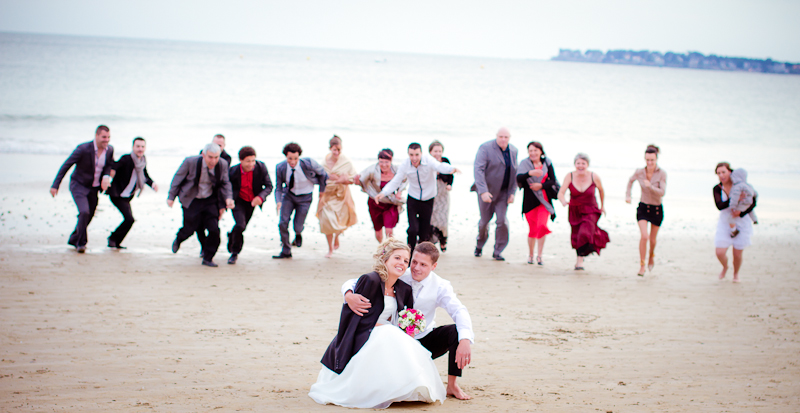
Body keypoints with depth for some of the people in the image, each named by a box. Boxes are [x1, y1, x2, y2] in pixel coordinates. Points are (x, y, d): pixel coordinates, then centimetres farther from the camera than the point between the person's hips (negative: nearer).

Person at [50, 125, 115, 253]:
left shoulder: (109, 150, -8)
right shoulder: (83, 149, -23)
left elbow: (109, 164, 13)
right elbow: (66, 166, -18)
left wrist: (106, 177, -9)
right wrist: (55, 185, -20)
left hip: (94, 188, 6)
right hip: (78, 185, -6)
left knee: (89, 216, 13)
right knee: (84, 212, -23)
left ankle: (73, 239, 36)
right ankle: (81, 242, -6)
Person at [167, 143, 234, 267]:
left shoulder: (223, 165, -13)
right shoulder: (190, 162, -21)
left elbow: (225, 183, 3)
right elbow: (178, 178, -7)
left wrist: (228, 198, -14)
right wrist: (171, 197, -2)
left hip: (210, 200, 2)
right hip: (191, 201, -2)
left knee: (214, 229, -8)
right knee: (190, 228, 3)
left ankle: (208, 258, 12)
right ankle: (178, 240, 42)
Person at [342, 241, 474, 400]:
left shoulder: (440, 286, -9)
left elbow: (459, 311, -23)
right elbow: (354, 283, -13)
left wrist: (465, 341, -43)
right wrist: (349, 296, -40)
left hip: (426, 342, 1)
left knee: (458, 331, -25)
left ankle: (452, 385, -10)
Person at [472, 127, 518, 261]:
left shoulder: (513, 151, 3)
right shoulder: (485, 148, -14)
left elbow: (514, 173, 10)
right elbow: (478, 170, -22)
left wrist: (512, 192, 0)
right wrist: (483, 191, -31)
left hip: (503, 192, 3)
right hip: (486, 191, -3)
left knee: (502, 221, -8)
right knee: (484, 220, 7)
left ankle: (497, 252, 3)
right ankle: (479, 246, 34)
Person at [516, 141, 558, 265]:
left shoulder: (547, 163, 4)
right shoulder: (524, 163, 0)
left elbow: (553, 181, 2)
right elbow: (519, 178, -17)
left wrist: (541, 185, -14)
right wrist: (529, 173, -34)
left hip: (544, 200, 0)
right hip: (530, 201, 0)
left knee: (542, 226, -16)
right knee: (533, 230, 3)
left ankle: (540, 255, -5)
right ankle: (530, 255, 24)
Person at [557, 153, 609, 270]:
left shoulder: (594, 177, -14)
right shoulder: (570, 177, -13)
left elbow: (601, 191, 6)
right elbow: (561, 193, -21)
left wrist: (602, 206, 17)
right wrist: (563, 201, -43)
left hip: (590, 211, -2)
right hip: (575, 211, 2)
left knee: (584, 234, -24)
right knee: (576, 237, 12)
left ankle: (580, 259, -11)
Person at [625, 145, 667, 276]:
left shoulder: (662, 173, -16)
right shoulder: (639, 172, -10)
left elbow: (662, 192, -22)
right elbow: (631, 180, 13)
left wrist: (650, 187, -36)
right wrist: (627, 195, 7)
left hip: (657, 209, 0)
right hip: (643, 208, 0)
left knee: (652, 239, 13)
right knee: (644, 236, -18)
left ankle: (651, 256, 47)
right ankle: (642, 266, -6)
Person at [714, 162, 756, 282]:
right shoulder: (717, 189, -9)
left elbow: (753, 203, -12)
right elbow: (719, 206, -25)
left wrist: (741, 213, -26)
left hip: (742, 224, -1)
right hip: (725, 223, 1)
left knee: (738, 254, 3)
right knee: (720, 253, -7)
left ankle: (736, 274, 35)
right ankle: (725, 268, 29)